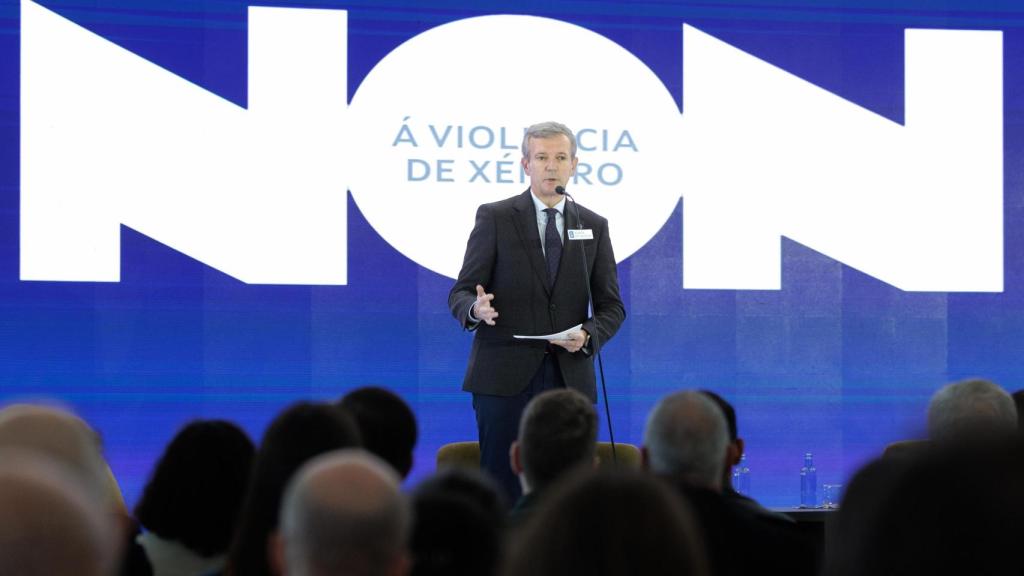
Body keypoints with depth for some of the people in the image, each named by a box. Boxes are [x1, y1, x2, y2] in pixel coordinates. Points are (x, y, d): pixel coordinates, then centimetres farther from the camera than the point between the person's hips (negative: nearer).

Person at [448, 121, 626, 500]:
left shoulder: (594, 226, 11)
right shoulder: (494, 218, 2)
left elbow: (611, 306, 11)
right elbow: (460, 293, 0)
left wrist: (589, 336, -11)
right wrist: (476, 309, -24)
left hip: (570, 378, 3)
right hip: (505, 377, -3)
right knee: (501, 489, -3)